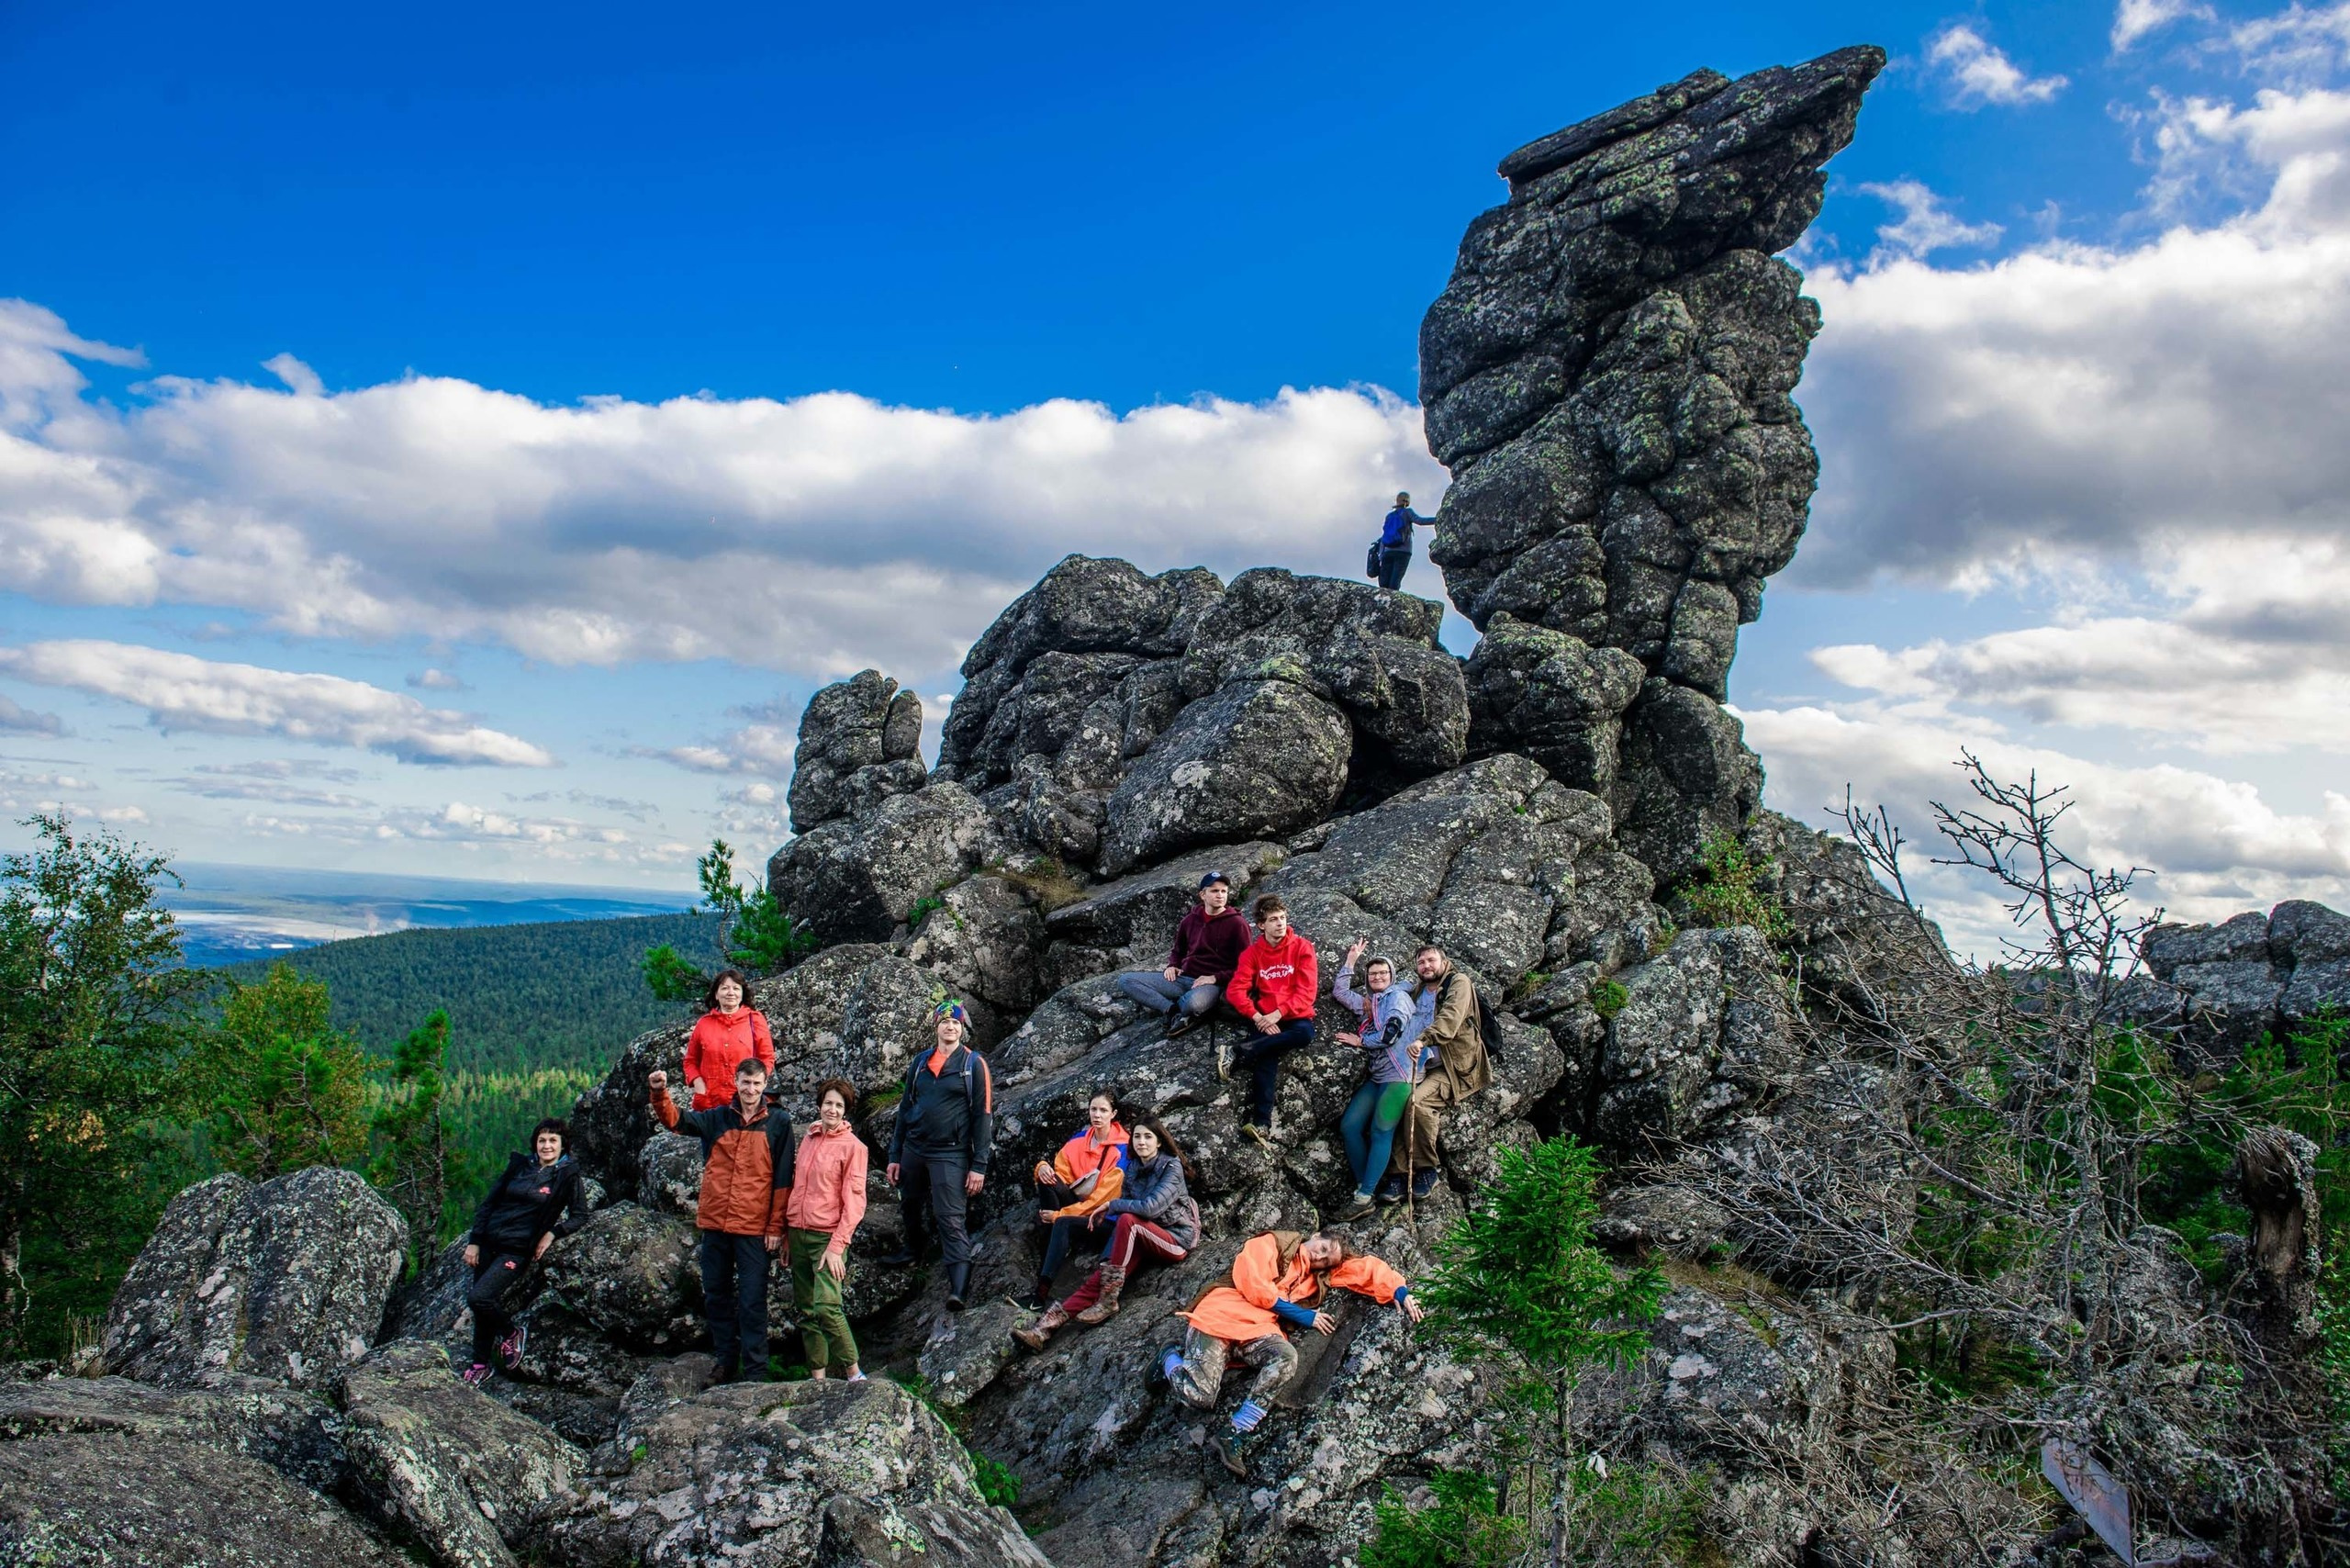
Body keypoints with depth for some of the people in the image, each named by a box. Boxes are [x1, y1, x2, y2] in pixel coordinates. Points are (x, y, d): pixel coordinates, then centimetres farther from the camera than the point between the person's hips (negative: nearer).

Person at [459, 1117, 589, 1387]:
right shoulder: (519, 1165, 8)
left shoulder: (567, 1176, -3)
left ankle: (512, 1332, 8)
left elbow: (580, 1215, 2)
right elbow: (488, 1202, 10)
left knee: (478, 1298, -18)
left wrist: (553, 1233, -12)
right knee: (482, 1306, 7)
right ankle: (479, 1366, 24)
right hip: (488, 1243, 4)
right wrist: (474, 1240, 4)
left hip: (518, 1250, -4)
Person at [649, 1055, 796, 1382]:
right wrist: (659, 1093, -28)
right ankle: (725, 1362, 25)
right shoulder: (717, 1118, 6)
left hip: (754, 1228, -3)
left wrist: (775, 1227, -5)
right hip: (714, 1223, 4)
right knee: (716, 1297, 12)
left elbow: (782, 1180, -1)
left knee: (752, 1302, 0)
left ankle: (755, 1371, 6)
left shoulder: (778, 1123, 0)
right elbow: (675, 1120, -9)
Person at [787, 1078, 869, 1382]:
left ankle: (853, 1372, -6)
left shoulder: (852, 1146, -6)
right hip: (798, 1233, 6)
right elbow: (796, 1186, 16)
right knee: (806, 1310, 8)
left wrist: (837, 1246, -15)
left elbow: (854, 1201, -9)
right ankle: (818, 1377, 15)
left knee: (826, 1306, -17)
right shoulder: (808, 1139, 11)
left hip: (828, 1235, -6)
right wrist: (786, 1233, 11)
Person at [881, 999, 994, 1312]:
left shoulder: (974, 1064, -2)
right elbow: (905, 1109, 15)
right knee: (912, 1206, 19)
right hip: (913, 1150, 5)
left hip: (950, 1154, -5)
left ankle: (959, 1288, -16)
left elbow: (983, 1115, -5)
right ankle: (912, 1249, 45)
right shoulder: (920, 1063, 10)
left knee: (950, 1220, -11)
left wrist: (979, 1165, -10)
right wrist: (895, 1156, 11)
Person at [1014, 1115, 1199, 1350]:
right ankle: (1051, 1321, -32)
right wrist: (1105, 1214, -12)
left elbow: (1150, 1207, -23)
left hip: (1177, 1239, -5)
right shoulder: (1133, 1168, 10)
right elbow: (1126, 1204, 8)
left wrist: (1112, 1205, -12)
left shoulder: (1172, 1167, -11)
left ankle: (1108, 1302, -26)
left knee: (1127, 1221, -31)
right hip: (1142, 1239, 5)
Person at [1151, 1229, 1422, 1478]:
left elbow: (1367, 1268, 20)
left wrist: (1400, 1292, 4)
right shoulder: (1274, 1244, 4)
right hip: (1221, 1315, -5)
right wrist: (1303, 1316, -3)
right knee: (1199, 1395, -24)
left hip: (1257, 1329, 5)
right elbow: (1251, 1282, -9)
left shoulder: (1318, 1275, 21)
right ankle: (1170, 1358, 12)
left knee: (1286, 1357, -29)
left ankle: (1235, 1437, -26)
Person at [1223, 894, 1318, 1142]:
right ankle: (1261, 1122, -38)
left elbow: (1307, 991, -6)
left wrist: (1279, 1013, -17)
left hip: (1295, 1016, 0)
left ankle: (1239, 1057, -31)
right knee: (1267, 1058, -29)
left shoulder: (1302, 947, 1)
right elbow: (1236, 990, -3)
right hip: (1265, 1020, 0)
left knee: (1305, 1033, -35)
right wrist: (1258, 1018, -18)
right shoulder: (1252, 953, 7)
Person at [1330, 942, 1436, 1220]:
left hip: (1399, 1074, -8)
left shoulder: (1399, 995, 0)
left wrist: (1360, 1041, 3)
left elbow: (1391, 1035, -11)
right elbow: (1339, 991, 30)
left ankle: (1365, 1197, -19)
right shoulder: (1369, 1003, 22)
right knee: (1349, 1127, -5)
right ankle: (1364, 1187, -3)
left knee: (1380, 1132, -15)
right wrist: (1351, 960, 25)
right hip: (1377, 1076, 8)